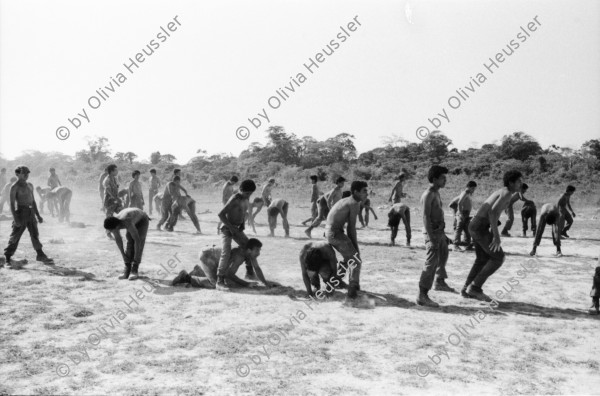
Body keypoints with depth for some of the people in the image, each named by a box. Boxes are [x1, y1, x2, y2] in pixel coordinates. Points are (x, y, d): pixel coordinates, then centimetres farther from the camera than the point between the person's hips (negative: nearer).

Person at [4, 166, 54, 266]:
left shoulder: (30, 185, 14)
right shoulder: (15, 187, -6)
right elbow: (12, 203, -11)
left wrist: (38, 215, 18)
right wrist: (15, 218, -20)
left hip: (31, 212, 6)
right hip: (21, 212, -6)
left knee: (35, 234, 10)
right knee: (15, 236, -2)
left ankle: (41, 255, 17)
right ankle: (7, 258, 9)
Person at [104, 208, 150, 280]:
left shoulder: (127, 223, -47)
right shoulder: (112, 224, -26)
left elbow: (137, 240, -41)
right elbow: (117, 239, -9)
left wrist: (136, 257, -33)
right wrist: (123, 254, -5)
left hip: (142, 220, -6)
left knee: (139, 243, -18)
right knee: (130, 243, -8)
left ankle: (134, 271, -17)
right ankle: (127, 271, -8)